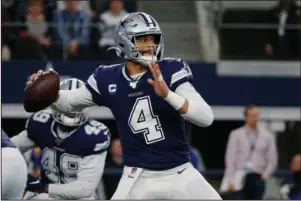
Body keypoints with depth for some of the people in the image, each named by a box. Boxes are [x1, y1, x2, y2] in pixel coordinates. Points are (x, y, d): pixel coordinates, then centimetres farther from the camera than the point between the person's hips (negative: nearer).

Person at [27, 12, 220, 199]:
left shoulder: (171, 71, -9)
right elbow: (68, 102, 14)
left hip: (181, 174, 0)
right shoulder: (108, 79, -2)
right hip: (139, 178, 0)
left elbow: (207, 118, -18)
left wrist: (167, 94, -32)